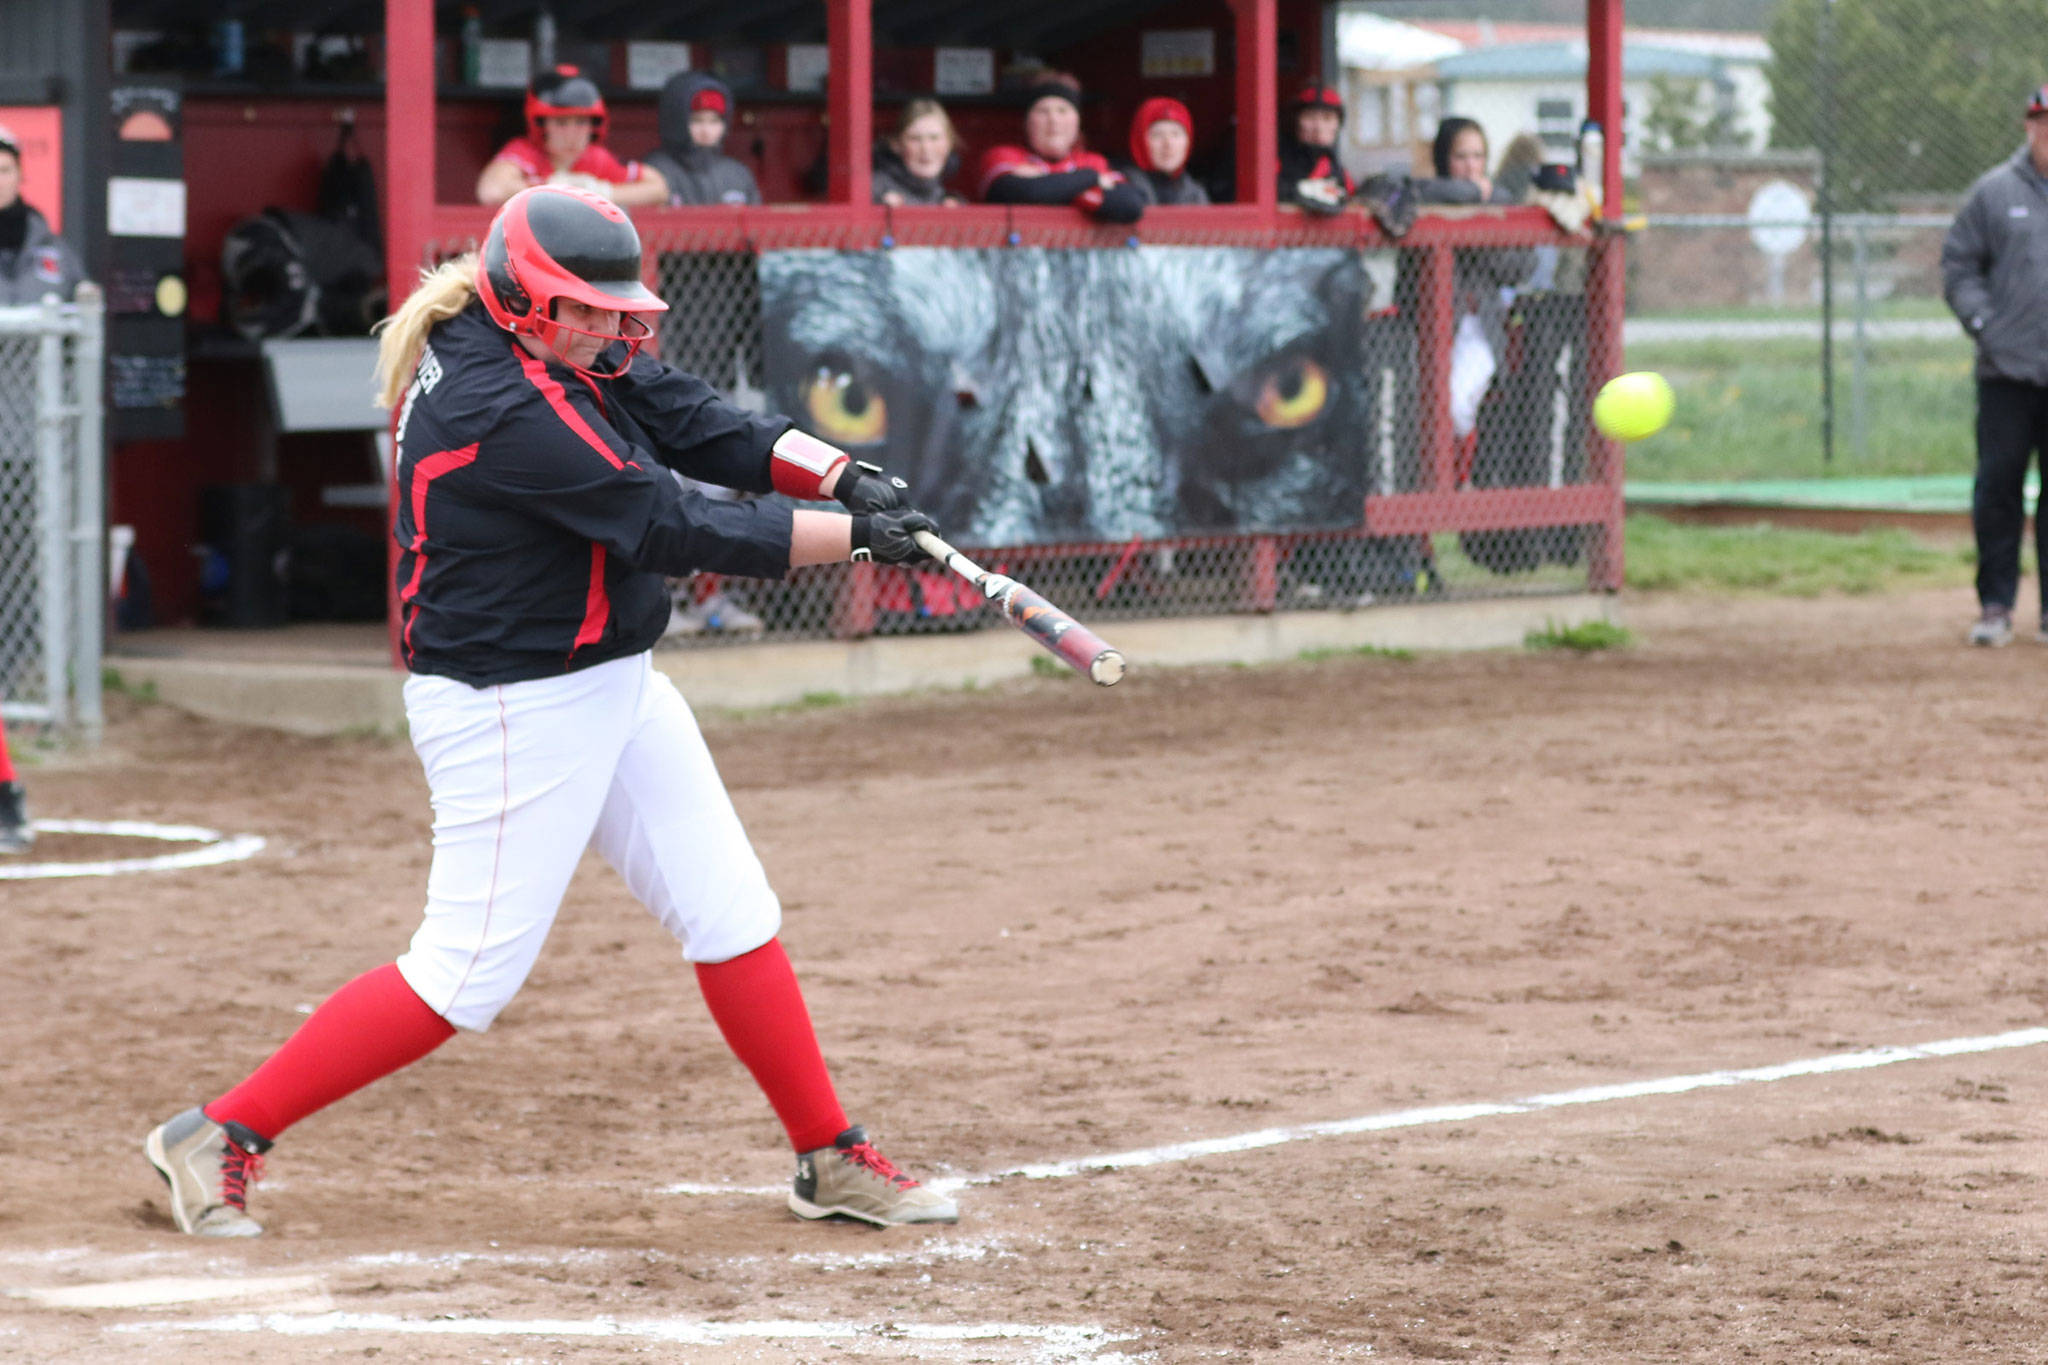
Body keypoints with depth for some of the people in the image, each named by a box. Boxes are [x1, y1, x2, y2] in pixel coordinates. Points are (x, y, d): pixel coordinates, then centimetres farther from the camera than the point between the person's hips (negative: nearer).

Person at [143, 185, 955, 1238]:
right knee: (466, 974, -5)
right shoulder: (501, 409, -27)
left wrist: (844, 479, -13)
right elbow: (671, 529, -25)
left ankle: (829, 1160, 21)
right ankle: (220, 1135, 4)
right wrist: (859, 539, -20)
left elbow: (695, 422, 2)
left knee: (731, 918, 11)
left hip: (615, 686, 10)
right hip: (514, 713, -10)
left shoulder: (554, 349, 2)